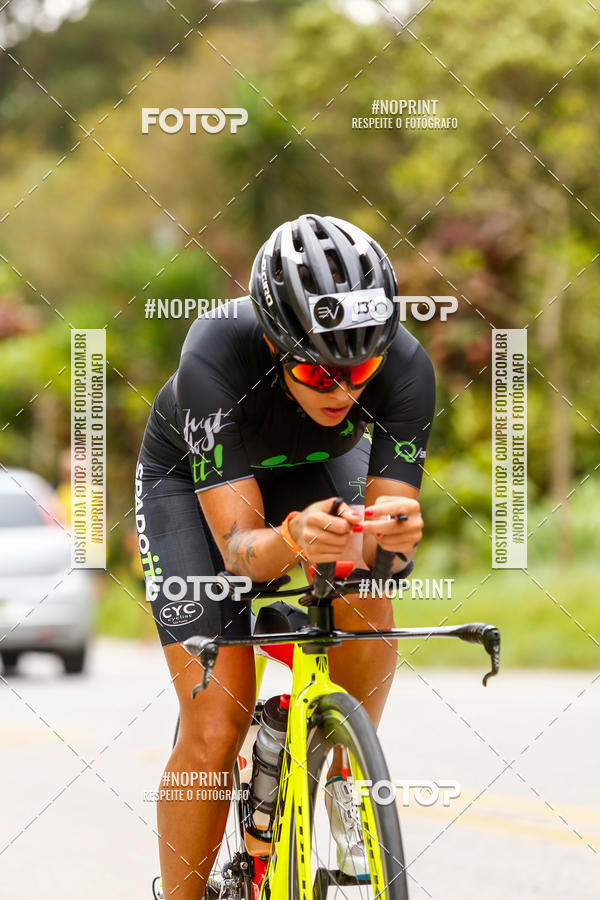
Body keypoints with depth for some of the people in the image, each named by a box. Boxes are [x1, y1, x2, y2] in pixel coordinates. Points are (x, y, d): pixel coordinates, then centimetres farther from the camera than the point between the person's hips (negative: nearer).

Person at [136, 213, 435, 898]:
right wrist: (294, 540, -62)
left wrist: (391, 533, -53)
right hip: (191, 478, -2)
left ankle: (348, 774, -3)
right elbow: (238, 546, -39)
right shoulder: (214, 359, -40)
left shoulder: (404, 368, -33)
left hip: (316, 468, 3)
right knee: (216, 728, -15)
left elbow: (388, 530, -29)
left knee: (364, 599, -29)